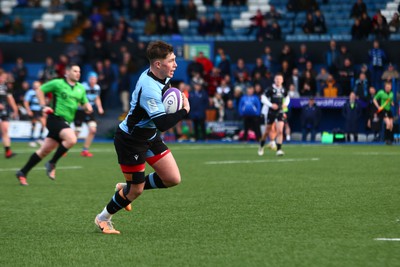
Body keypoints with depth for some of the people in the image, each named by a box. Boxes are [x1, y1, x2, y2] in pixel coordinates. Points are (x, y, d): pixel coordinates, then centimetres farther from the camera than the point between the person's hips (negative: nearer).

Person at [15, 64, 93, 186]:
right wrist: (43, 106, -5)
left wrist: (88, 107, 0)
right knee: (71, 139, -28)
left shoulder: (81, 88, 13)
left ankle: (22, 172, 14)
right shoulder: (57, 83, -4)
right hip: (56, 118, -7)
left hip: (65, 122, 7)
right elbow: (40, 90, 4)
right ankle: (52, 164, -13)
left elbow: (85, 103, 23)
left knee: (44, 150, 7)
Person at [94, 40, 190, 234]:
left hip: (149, 136, 9)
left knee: (173, 179, 2)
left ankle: (126, 190, 22)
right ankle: (103, 219, 27)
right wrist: (184, 111, -23)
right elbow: (163, 124, -35)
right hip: (130, 140, -9)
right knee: (136, 191, 2)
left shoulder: (162, 76, -4)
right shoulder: (149, 89, -33)